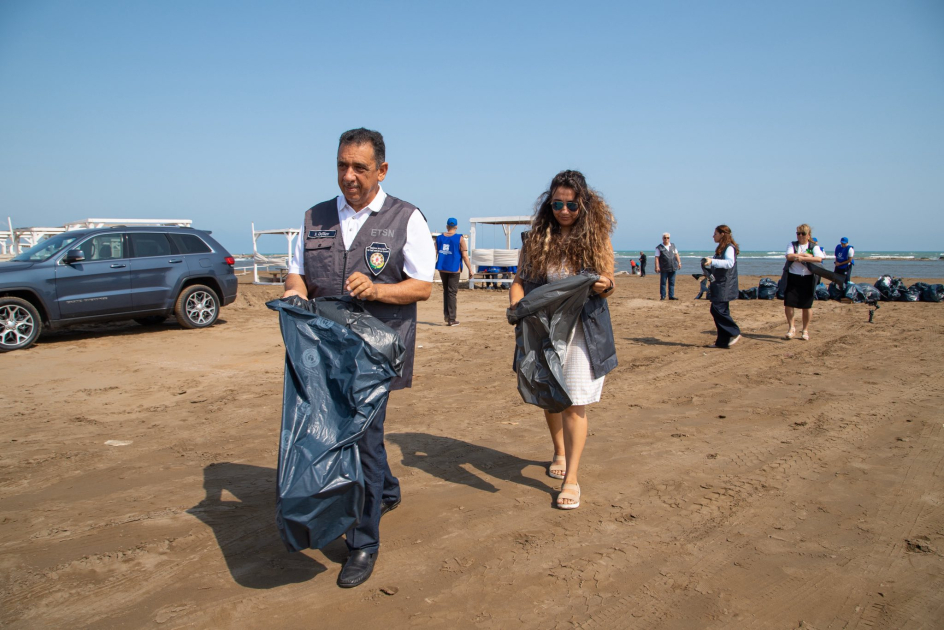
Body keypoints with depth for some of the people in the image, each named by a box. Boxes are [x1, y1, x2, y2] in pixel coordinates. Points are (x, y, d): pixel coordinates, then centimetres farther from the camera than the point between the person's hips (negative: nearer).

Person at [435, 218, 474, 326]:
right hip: (454, 269, -4)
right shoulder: (459, 239, -6)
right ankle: (451, 319, 0)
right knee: (452, 293, -1)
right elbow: (465, 256, -10)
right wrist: (470, 269, -5)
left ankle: (446, 315, 16)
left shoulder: (439, 238, 5)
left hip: (442, 268, 4)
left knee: (446, 291, 20)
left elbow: (434, 254, 3)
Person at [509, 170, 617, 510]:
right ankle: (559, 452, 42)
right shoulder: (536, 238, 0)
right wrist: (516, 304, -20)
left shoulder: (596, 238, -2)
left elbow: (609, 286, 0)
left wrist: (605, 287, -23)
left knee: (575, 403, -5)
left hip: (582, 330, -2)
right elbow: (520, 280, 0)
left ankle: (571, 478, 4)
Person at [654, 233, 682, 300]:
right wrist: (657, 267, -14)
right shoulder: (659, 247, -1)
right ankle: (662, 296, 4)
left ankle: (671, 296, 10)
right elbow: (657, 257, -6)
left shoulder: (673, 245, 14)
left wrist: (679, 262, 10)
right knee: (663, 282, -1)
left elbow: (676, 254, 19)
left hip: (673, 268, 4)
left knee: (672, 282, 6)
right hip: (664, 268, -4)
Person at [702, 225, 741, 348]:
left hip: (725, 286, -10)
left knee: (718, 309, -15)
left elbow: (729, 262, -28)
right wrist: (708, 265, 14)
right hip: (719, 285, 10)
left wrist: (712, 261, -36)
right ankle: (723, 341, 11)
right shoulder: (721, 248, 20)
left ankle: (734, 333, -7)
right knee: (716, 310, 7)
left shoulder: (729, 248, -10)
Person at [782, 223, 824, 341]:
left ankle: (805, 330, 17)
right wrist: (806, 255, -13)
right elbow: (789, 256, -11)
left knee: (807, 306, 3)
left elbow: (819, 259, -14)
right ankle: (791, 327, 11)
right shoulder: (793, 245, 8)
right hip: (792, 277, 1)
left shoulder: (814, 247, 5)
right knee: (788, 303, -6)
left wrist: (802, 258, -19)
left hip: (807, 279, -1)